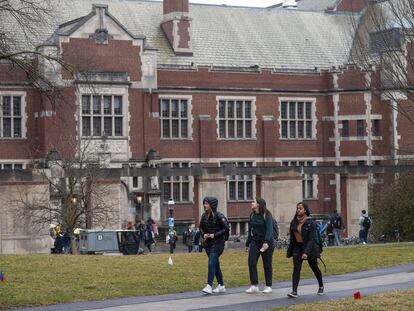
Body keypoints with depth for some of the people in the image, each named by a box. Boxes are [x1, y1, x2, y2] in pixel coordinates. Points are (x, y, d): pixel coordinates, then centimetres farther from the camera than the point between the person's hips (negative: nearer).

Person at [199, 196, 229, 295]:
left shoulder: (218, 216, -12)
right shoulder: (204, 216, 7)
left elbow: (226, 228, -13)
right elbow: (201, 227, 18)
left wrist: (215, 234, -18)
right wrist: (203, 234, -3)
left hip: (217, 242, -7)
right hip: (207, 243, 7)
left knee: (211, 263, -17)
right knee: (215, 264, 13)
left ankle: (209, 286, -20)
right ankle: (221, 286, 22)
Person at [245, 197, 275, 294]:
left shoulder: (266, 215, -9)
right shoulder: (252, 215, 8)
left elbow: (269, 229, -18)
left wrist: (266, 242, -29)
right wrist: (248, 243, 17)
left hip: (266, 243, -5)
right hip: (255, 241, 5)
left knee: (267, 265, 3)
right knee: (251, 262, -7)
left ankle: (268, 286, 13)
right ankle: (254, 286, -2)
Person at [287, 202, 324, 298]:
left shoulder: (311, 223, -15)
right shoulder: (294, 222, 2)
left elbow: (311, 239, -20)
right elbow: (292, 237, 10)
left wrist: (306, 252, -30)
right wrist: (290, 250, 9)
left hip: (309, 247, -4)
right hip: (297, 246, 4)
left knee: (314, 267, 12)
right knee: (296, 268, -11)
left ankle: (321, 286, 37)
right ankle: (294, 291, -18)